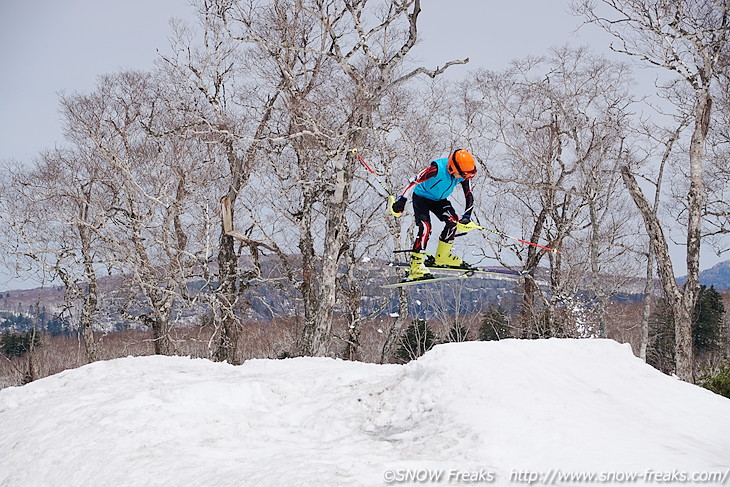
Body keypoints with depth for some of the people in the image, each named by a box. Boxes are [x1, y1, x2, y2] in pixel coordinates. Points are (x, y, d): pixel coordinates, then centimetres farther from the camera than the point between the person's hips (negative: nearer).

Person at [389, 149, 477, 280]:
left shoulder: (462, 175, -15)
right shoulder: (438, 169, -34)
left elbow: (469, 196, -4)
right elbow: (414, 181, -32)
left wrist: (466, 216, -15)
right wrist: (401, 200, -34)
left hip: (439, 200, 6)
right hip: (422, 197, -6)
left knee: (452, 220, -10)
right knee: (425, 227, -22)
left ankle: (442, 257, 6)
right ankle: (415, 267, -23)